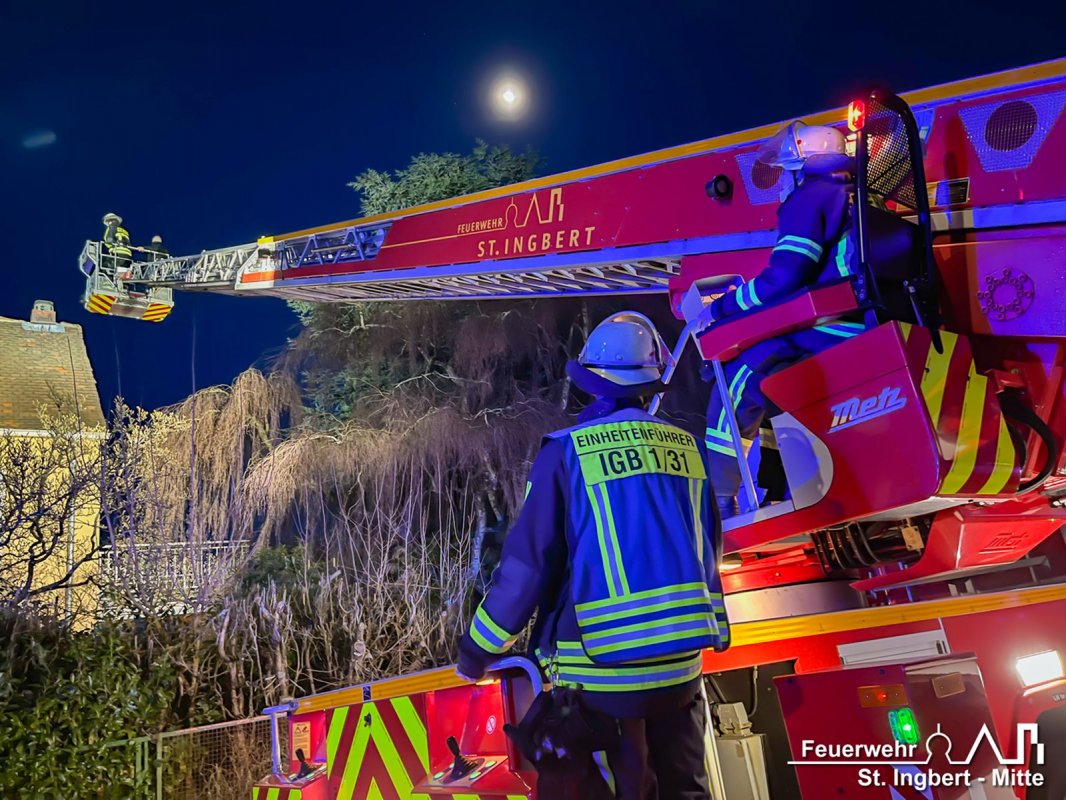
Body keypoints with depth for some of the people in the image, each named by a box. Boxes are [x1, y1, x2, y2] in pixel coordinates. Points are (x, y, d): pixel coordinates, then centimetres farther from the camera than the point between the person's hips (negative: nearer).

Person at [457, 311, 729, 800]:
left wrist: (477, 651, 3)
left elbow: (526, 565, -10)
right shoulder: (688, 447, 3)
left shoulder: (567, 452, -10)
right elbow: (708, 556, 13)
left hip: (601, 673, -4)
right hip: (681, 664, 4)